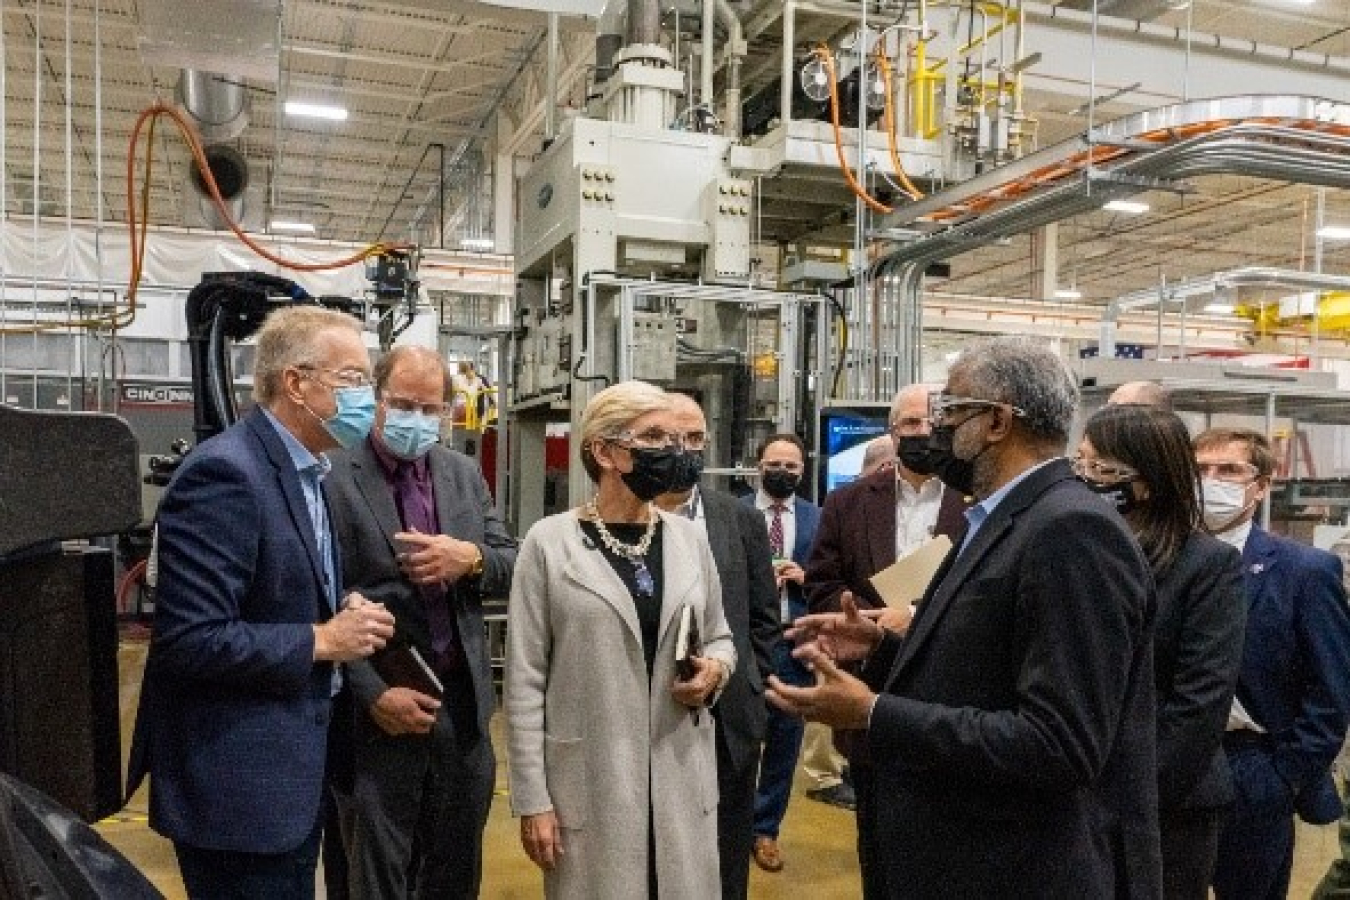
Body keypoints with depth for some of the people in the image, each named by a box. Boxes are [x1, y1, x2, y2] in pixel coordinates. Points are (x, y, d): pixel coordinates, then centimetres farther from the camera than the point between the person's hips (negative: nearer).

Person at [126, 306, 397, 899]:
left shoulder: (308, 472, 9)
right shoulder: (225, 473, -21)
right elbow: (189, 640, -26)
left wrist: (347, 617, -2)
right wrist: (321, 641, -18)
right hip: (237, 783, -9)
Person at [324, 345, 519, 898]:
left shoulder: (465, 473, 7)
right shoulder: (336, 479, -9)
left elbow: (513, 568, 7)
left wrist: (471, 558, -14)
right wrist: (374, 694, -16)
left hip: (464, 706, 4)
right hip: (384, 710, -4)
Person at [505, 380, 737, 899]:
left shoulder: (689, 537, 4)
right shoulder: (549, 542, -7)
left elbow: (720, 637, 15)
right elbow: (525, 680, -6)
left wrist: (714, 670, -7)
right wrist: (532, 799, -7)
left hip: (681, 778, 4)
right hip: (589, 783, -3)